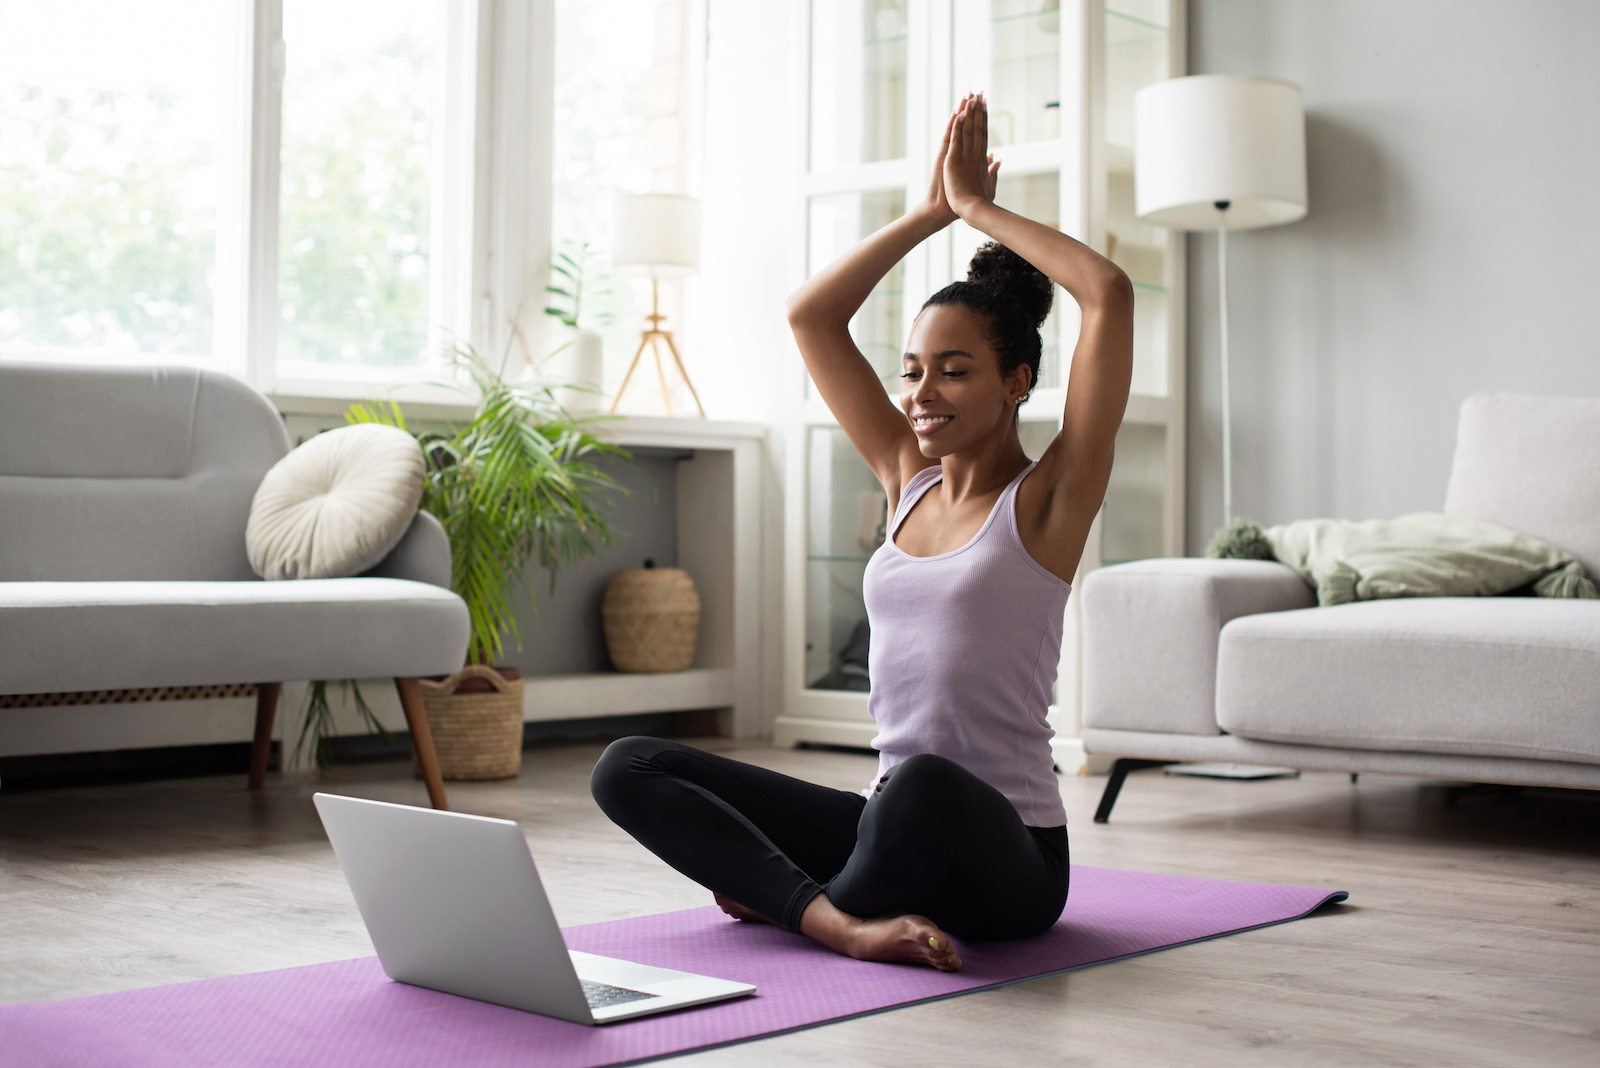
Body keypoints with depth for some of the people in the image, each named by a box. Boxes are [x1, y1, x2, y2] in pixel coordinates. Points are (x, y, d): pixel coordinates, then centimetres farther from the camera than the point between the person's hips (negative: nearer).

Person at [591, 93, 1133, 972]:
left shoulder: (1048, 498, -4)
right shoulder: (907, 479, 12)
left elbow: (1110, 294, -15)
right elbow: (809, 315, 14)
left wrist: (977, 209, -3)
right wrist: (928, 213, 12)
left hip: (1007, 858, -6)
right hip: (893, 823, 6)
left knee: (925, 784, -43)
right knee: (627, 768, -7)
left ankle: (785, 895, -13)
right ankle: (841, 919, -23)